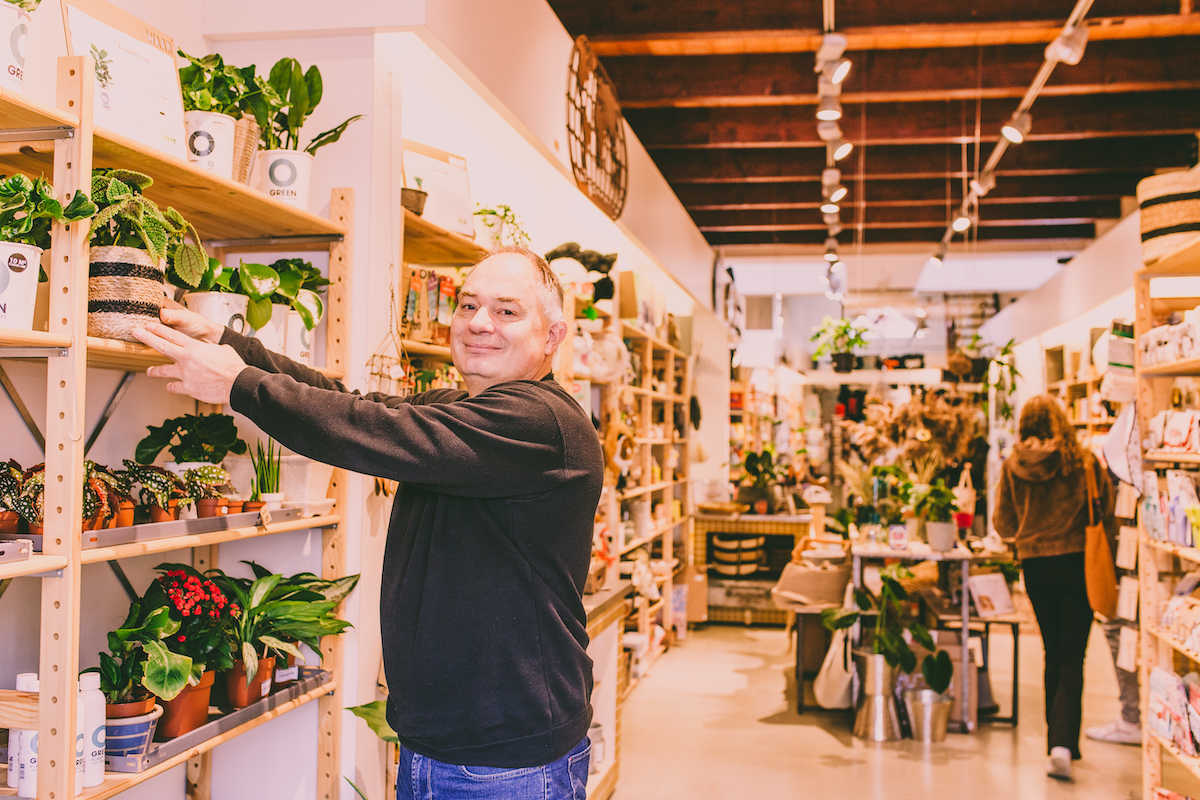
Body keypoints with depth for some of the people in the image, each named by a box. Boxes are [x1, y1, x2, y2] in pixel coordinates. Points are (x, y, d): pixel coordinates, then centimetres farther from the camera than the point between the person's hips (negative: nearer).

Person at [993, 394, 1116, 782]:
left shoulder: (1012, 466, -4)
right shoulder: (1083, 461, -8)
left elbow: (1003, 524, 4)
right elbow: (1108, 512, -1)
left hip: (1034, 566, 2)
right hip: (1076, 561, -2)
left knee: (1054, 654, 17)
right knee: (1072, 658, 0)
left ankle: (1057, 740, 24)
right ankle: (1063, 742, -15)